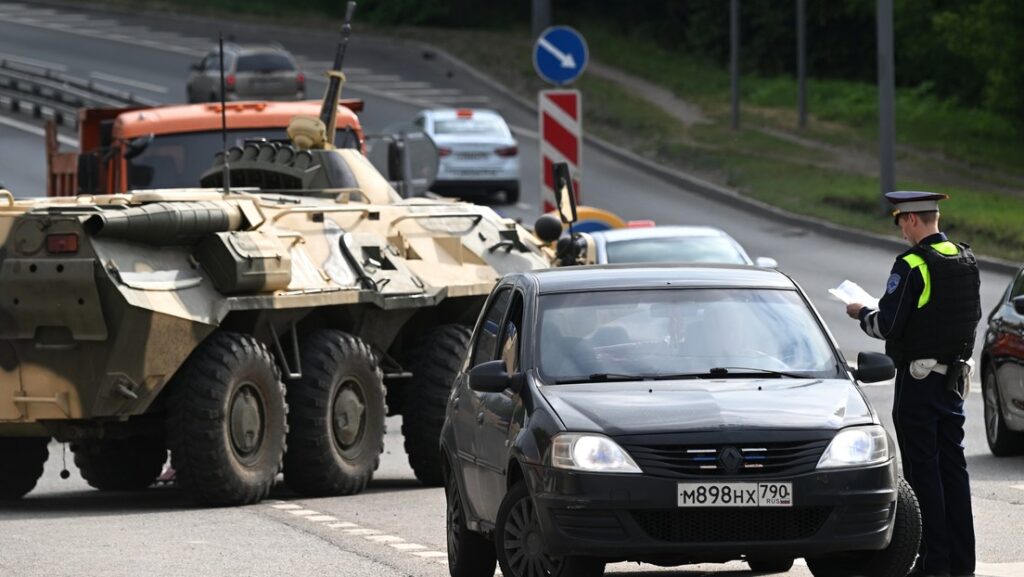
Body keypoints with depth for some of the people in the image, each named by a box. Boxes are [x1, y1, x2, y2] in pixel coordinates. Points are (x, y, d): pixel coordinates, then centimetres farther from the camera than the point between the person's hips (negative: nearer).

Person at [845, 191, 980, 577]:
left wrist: (861, 314, 3)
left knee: (923, 469, -3)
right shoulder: (967, 262, 7)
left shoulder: (912, 266, -17)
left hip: (918, 380, -7)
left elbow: (887, 326, -18)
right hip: (955, 378, 7)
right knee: (953, 466, 11)